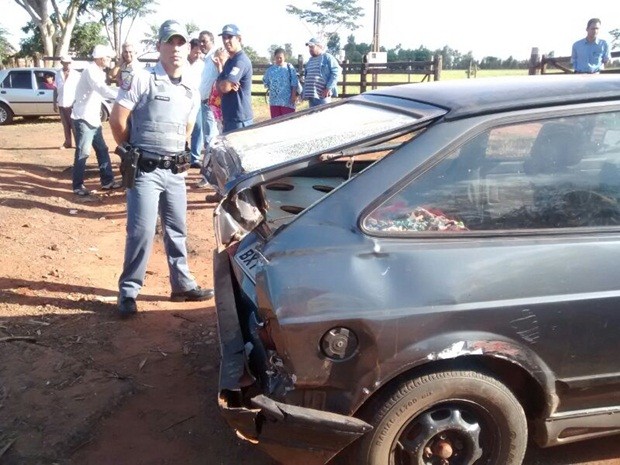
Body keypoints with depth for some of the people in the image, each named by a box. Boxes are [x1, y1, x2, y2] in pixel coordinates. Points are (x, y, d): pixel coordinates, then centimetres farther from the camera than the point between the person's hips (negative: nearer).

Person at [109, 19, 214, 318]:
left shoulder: (191, 93, 10)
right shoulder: (142, 80, -8)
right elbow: (117, 120, -7)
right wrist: (132, 153, 2)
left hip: (175, 172, 6)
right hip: (144, 170, -6)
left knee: (177, 231, 13)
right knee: (142, 232, -7)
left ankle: (182, 285, 25)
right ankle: (128, 291, 6)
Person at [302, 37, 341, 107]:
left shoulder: (327, 57, -1)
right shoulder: (310, 61, 21)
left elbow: (336, 72, -8)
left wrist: (328, 88, -16)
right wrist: (304, 92, 18)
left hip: (323, 94, -7)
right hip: (311, 95, 7)